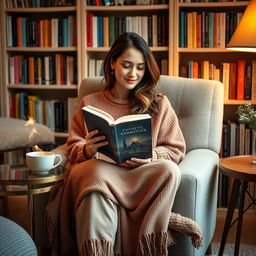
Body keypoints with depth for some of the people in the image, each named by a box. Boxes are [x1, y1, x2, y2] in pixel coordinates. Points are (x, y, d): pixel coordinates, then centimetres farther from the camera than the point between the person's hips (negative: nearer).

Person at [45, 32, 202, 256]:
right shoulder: (89, 103, 19)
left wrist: (151, 156, -11)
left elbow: (176, 150, 12)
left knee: (169, 170, -34)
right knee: (98, 178, -38)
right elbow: (73, 148, 17)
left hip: (141, 173, 1)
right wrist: (87, 150, -8)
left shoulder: (159, 103, 16)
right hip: (98, 169, 0)